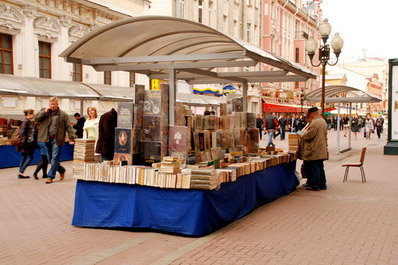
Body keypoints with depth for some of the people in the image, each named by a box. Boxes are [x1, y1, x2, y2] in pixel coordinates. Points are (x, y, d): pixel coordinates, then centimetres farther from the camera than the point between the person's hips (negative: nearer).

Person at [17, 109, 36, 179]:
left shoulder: (30, 122, 14)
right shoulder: (25, 121, -13)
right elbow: (22, 133, -17)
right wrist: (23, 143, -20)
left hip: (30, 143, 9)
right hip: (27, 143, -9)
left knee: (24, 157, 10)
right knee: (30, 157, -6)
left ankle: (20, 173, 14)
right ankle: (21, 172, -4)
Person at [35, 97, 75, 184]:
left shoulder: (63, 115, 1)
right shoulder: (44, 112, 11)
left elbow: (68, 127, -1)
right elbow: (36, 117, -2)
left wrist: (71, 139, -8)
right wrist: (45, 111, -11)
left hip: (57, 139, -4)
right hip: (47, 139, 4)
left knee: (54, 158, -5)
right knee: (50, 159, 11)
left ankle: (50, 176, 3)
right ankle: (62, 170, 31)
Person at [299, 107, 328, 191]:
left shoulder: (314, 122, -18)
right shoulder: (323, 121, 14)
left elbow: (309, 136, -21)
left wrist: (302, 136, -2)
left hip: (314, 151, -10)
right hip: (322, 151, 10)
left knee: (314, 168, -3)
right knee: (320, 167, 16)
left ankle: (315, 185, 2)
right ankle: (322, 184, 23)